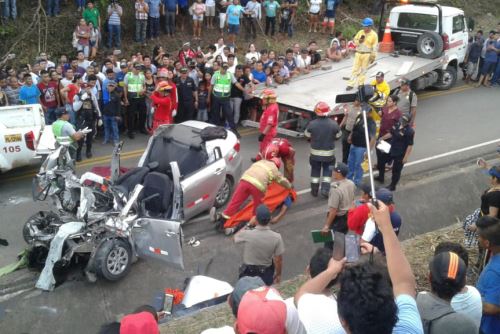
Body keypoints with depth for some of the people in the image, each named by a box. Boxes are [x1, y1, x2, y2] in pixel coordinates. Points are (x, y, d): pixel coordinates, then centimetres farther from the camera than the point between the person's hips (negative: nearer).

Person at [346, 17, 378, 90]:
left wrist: (373, 56, -9)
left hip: (367, 55, -3)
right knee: (355, 69, 1)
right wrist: (359, 41, -12)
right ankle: (351, 84, 1)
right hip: (358, 53, 3)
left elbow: (375, 47, -6)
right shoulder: (360, 32, 4)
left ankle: (360, 84, 16)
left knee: (363, 70, 5)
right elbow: (354, 41, 9)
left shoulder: (374, 35, -7)